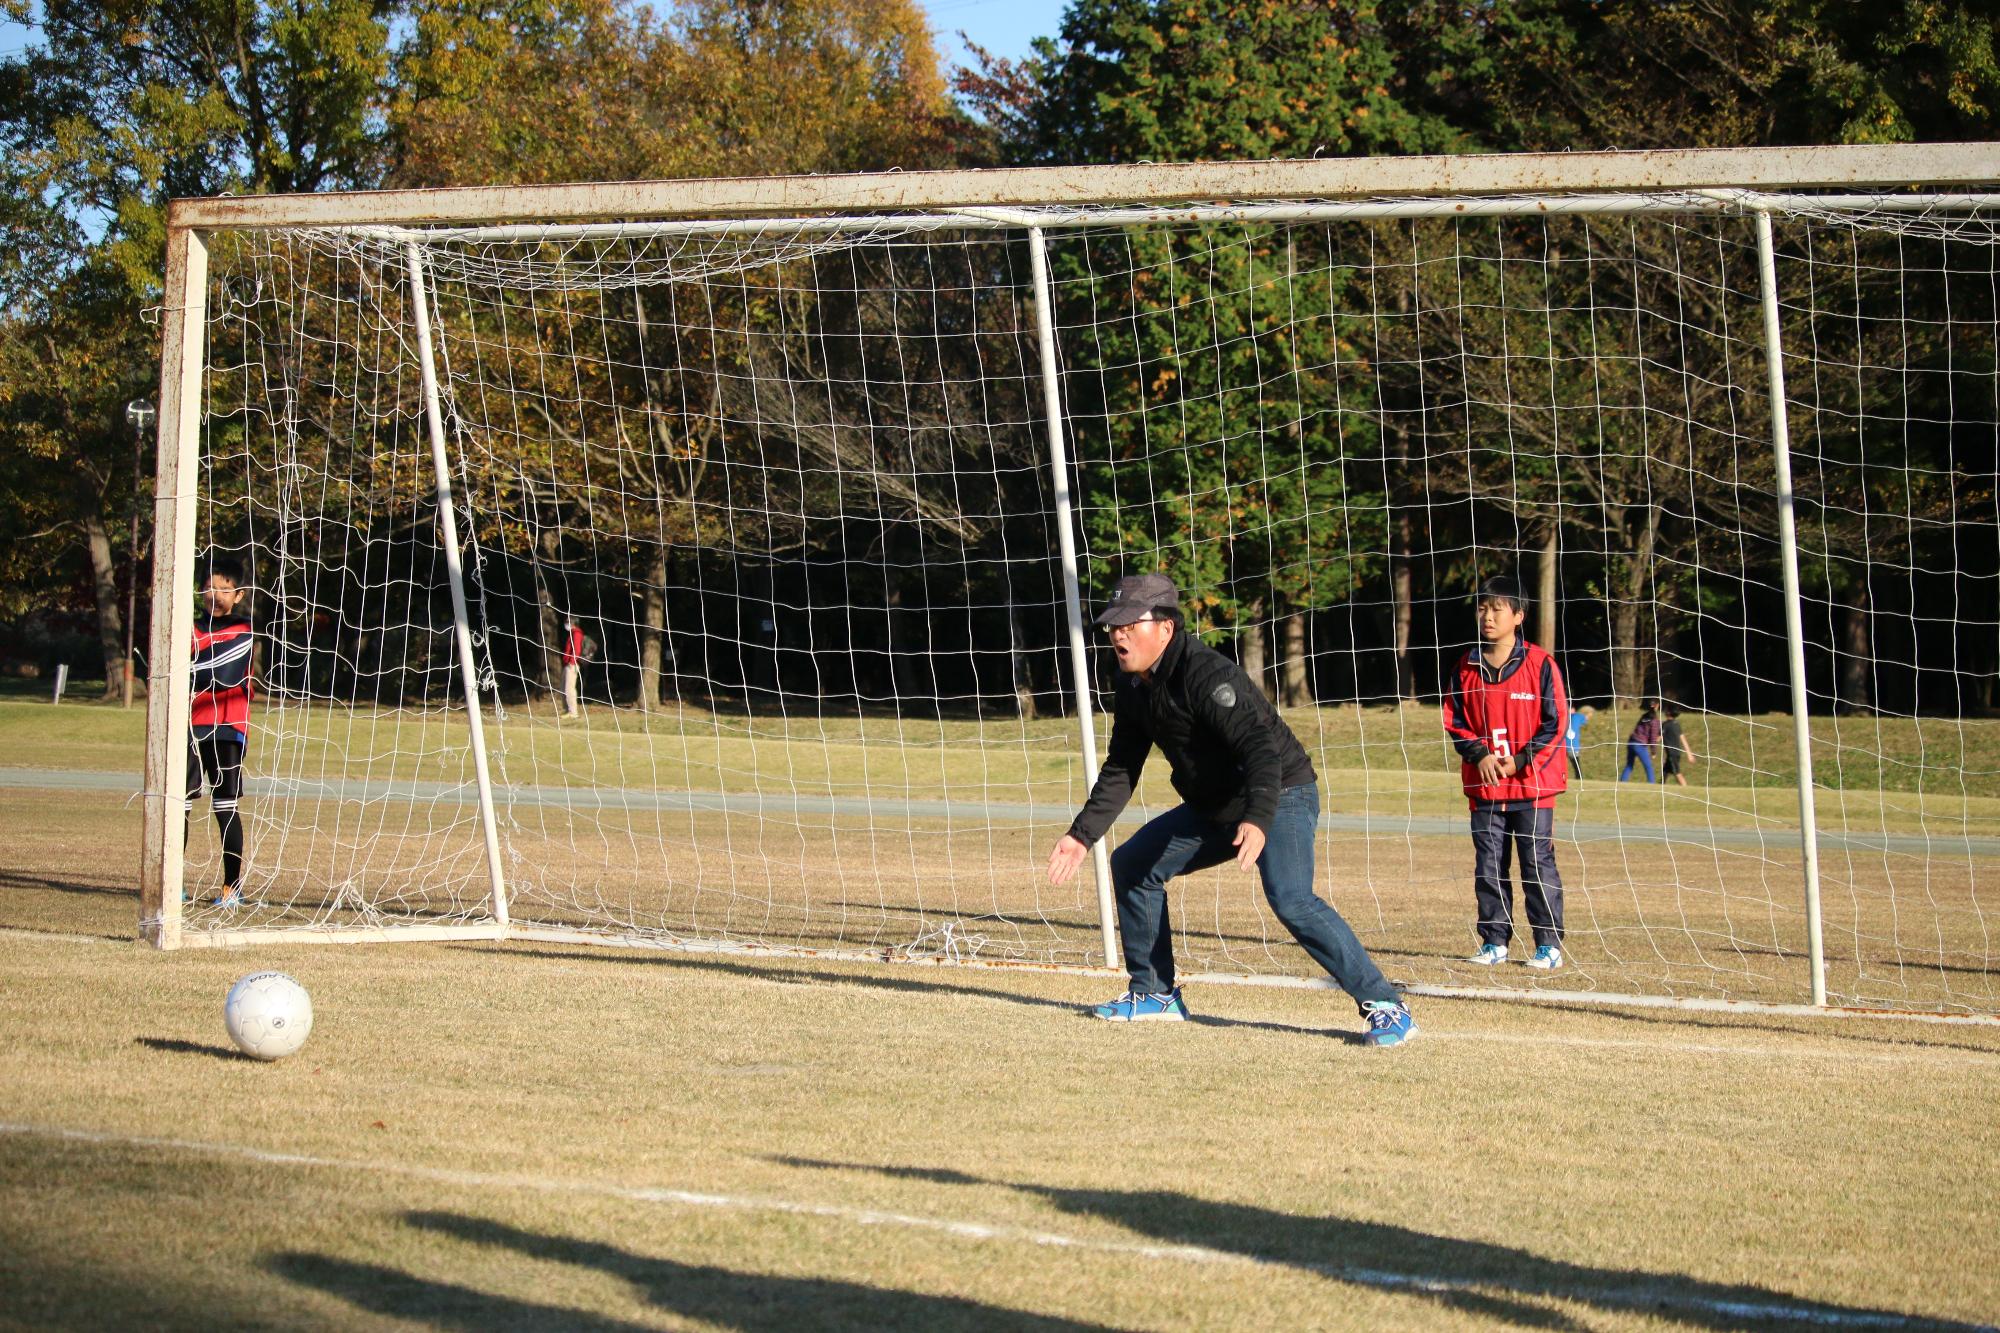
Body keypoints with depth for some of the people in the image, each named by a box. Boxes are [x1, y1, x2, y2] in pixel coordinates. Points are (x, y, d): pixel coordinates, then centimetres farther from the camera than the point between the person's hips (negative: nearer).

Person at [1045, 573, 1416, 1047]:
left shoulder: (1205, 675, -25)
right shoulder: (1135, 686, 4)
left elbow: (1261, 747, -35)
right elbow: (1120, 770, 15)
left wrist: (1257, 821, -49)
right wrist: (1082, 835, 9)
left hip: (1280, 796, -10)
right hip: (1214, 808, 10)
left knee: (1290, 898, -30)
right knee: (1131, 864, 14)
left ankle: (1385, 1006, -26)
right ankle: (1155, 993, 26)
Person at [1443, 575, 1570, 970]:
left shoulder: (1539, 664, -4)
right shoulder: (1467, 667, 7)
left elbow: (1555, 723, -4)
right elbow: (1455, 722, 10)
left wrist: (1519, 761, -12)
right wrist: (1479, 755, -8)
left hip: (1533, 786, -4)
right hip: (1485, 787, 4)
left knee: (1538, 864, -2)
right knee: (1489, 867, 5)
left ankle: (1549, 945, 4)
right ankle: (1494, 942, 13)